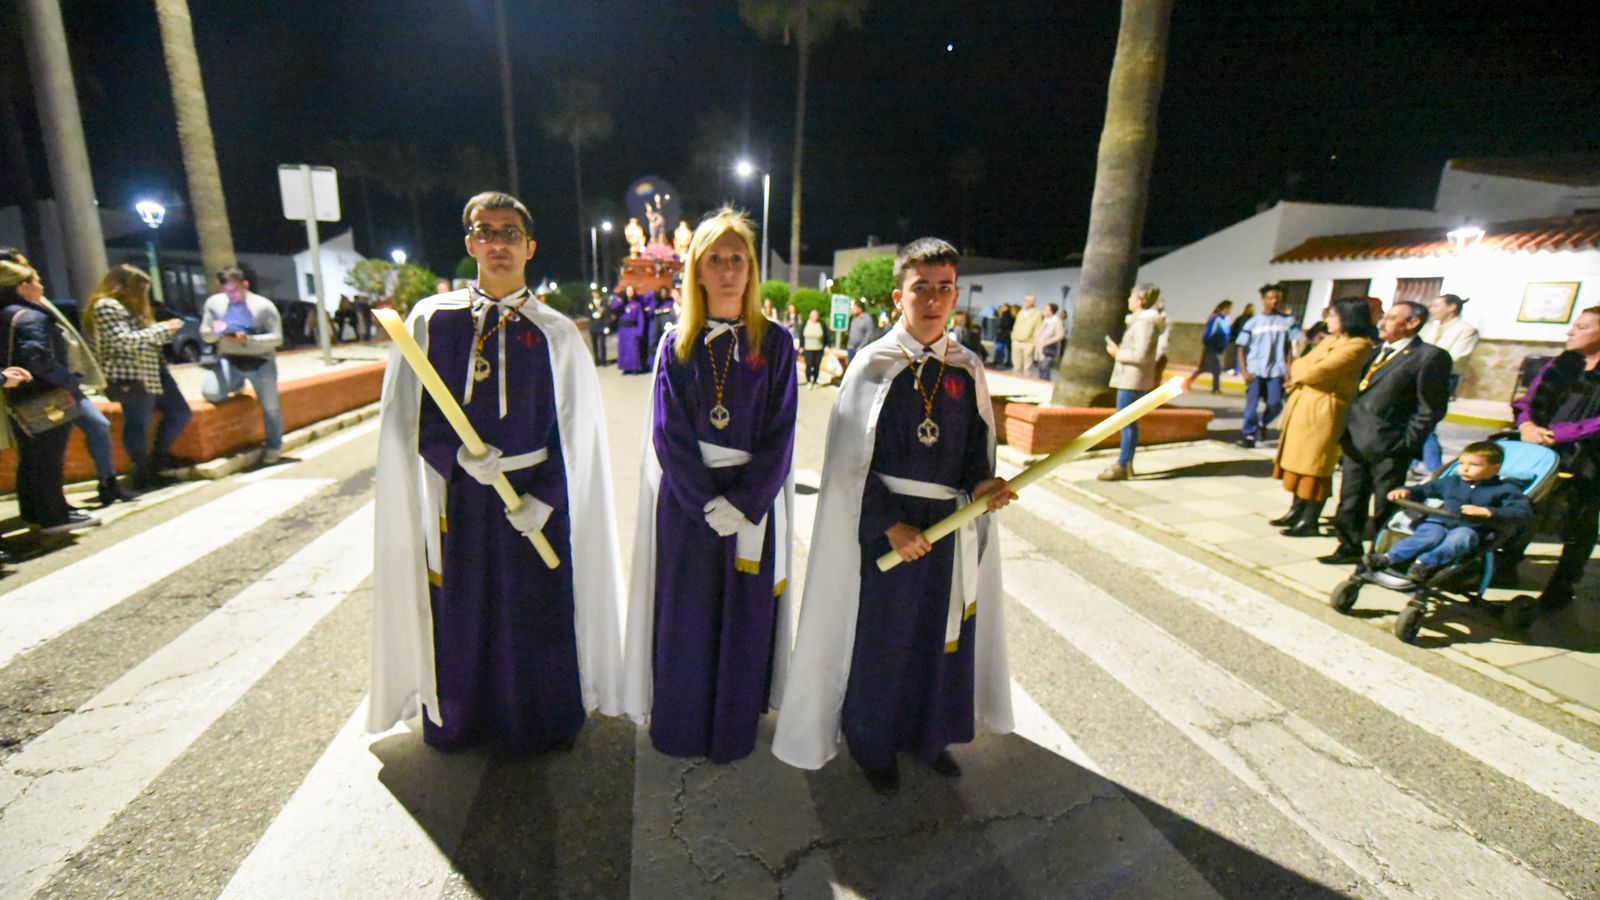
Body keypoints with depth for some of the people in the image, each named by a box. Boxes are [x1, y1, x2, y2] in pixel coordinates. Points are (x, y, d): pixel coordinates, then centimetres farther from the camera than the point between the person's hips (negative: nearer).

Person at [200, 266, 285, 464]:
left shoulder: (264, 305, -9)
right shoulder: (214, 302, 2)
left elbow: (277, 338, -12)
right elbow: (205, 335, 9)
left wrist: (248, 340, -25)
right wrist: (214, 331, -15)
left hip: (261, 361, -3)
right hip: (229, 360, 3)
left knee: (270, 407, 1)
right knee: (210, 393, -19)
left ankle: (274, 447, 21)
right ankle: (237, 385, 19)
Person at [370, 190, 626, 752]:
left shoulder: (556, 333, -2)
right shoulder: (431, 320, 2)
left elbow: (575, 430, -3)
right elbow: (408, 414, 2)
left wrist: (544, 497, -11)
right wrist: (455, 454, -15)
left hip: (537, 498, -1)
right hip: (457, 494, 2)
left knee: (537, 615, 8)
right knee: (460, 615, 13)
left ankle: (541, 724, 32)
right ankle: (458, 720, 38)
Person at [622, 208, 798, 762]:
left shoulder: (775, 344, 0)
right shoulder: (676, 345, 2)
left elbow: (780, 434, -5)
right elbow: (668, 433, -4)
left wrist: (744, 503, -14)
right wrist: (708, 502, -13)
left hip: (753, 501, 0)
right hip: (686, 501, 1)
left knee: (744, 617, 8)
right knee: (685, 615, 8)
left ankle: (734, 732, 29)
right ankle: (679, 730, 30)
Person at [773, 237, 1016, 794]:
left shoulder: (967, 371, 2)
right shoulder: (873, 365, -9)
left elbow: (977, 449, 9)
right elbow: (851, 462, -10)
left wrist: (982, 486, -12)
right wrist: (890, 524, -16)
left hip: (949, 524, 4)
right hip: (882, 524, -4)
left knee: (941, 633, 17)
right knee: (879, 637, 9)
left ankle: (927, 734, 42)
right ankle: (871, 743, 34)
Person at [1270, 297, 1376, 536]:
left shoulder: (1358, 345, -12)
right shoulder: (1330, 340, 16)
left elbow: (1319, 372, -20)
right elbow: (1299, 365, 13)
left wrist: (1300, 372, 0)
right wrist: (1305, 371, -9)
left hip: (1323, 410, -9)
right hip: (1301, 405, 9)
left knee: (1315, 465, -2)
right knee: (1298, 460, 13)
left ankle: (1310, 521, 6)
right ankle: (1296, 511, 22)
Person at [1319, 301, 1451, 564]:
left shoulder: (1430, 356, -7)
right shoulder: (1378, 352, 15)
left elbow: (1431, 408, -10)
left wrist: (1406, 443, -14)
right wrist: (1346, 430, 9)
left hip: (1388, 446, -7)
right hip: (1355, 442, 7)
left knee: (1385, 506, 5)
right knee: (1350, 500, 14)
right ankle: (1350, 547, 27)